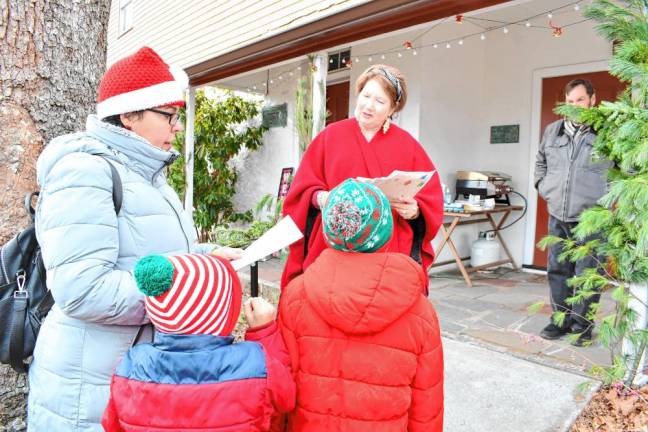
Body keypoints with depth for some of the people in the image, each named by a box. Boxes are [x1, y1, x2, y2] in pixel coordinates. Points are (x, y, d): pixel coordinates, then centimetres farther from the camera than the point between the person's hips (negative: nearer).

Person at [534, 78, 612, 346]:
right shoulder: (552, 131, 10)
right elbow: (540, 162, 24)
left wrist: (609, 197, -4)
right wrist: (543, 187, 13)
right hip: (557, 216, 5)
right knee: (557, 271, 11)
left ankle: (582, 325, 15)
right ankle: (561, 319, 25)